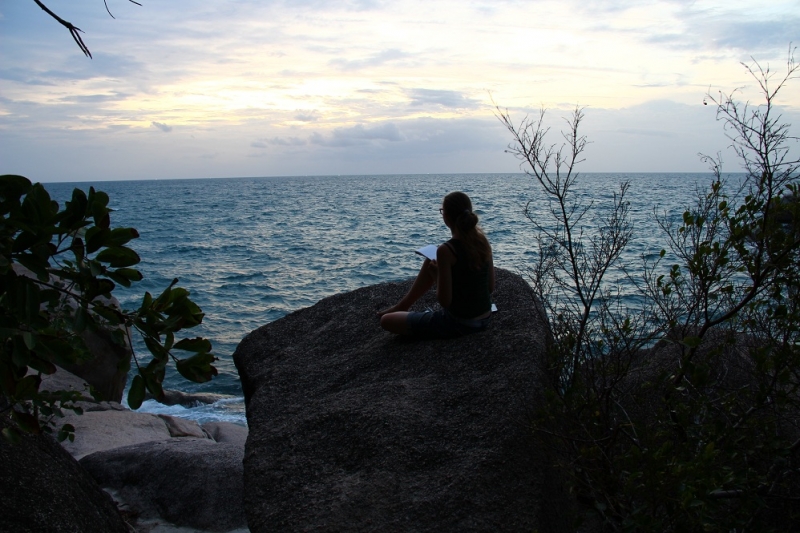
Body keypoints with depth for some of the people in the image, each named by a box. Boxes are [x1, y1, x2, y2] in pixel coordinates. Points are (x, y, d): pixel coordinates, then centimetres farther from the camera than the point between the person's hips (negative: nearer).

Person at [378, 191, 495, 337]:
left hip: (458, 323, -7)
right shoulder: (483, 241, -4)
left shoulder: (446, 251, -23)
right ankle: (403, 305, 38)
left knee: (386, 321, 4)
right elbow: (491, 288, 5)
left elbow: (445, 301, -20)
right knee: (431, 263, 24)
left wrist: (436, 275, -2)